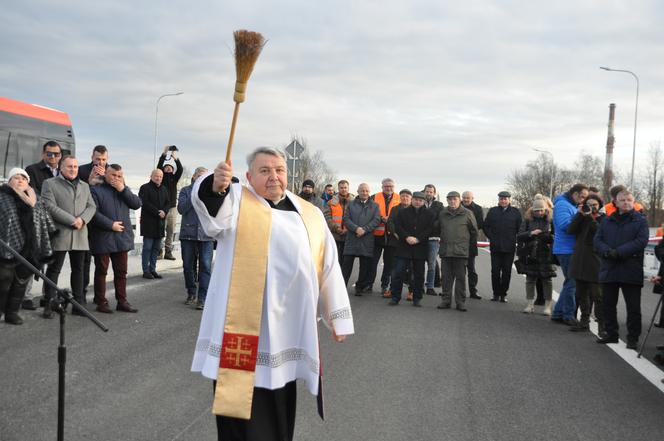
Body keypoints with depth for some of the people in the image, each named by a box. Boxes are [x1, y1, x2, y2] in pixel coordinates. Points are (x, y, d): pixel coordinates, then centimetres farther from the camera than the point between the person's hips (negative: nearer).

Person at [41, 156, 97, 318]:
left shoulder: (84, 186, 18)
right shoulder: (50, 184, 2)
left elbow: (92, 206, 10)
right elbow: (50, 207, -10)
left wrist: (82, 219, -11)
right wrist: (72, 221, -15)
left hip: (80, 235, 5)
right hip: (59, 234, -5)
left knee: (78, 270, 8)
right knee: (54, 270, 0)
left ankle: (79, 304, 13)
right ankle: (49, 305, 5)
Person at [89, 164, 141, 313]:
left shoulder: (124, 190, 15)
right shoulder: (96, 190, -2)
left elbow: (137, 204, 1)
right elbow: (93, 212, -13)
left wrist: (123, 190, -8)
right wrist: (110, 224, -15)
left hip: (122, 238, 5)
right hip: (102, 238, -4)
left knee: (121, 271, 9)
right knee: (101, 271, 5)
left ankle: (122, 301, 17)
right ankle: (101, 302, 13)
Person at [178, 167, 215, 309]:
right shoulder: (186, 191, 9)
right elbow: (181, 209, -4)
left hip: (206, 234, -1)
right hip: (188, 233, 1)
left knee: (205, 266, -7)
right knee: (188, 266, 8)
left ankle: (202, 298, -4)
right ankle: (191, 293, 25)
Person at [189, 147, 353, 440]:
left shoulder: (310, 215, 13)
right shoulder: (236, 200, 3)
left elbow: (328, 266, 15)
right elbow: (211, 206, -21)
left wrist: (337, 317, 14)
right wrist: (215, 186, -43)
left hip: (288, 327, 4)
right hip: (243, 323, -3)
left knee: (278, 410, 14)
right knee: (242, 404, -1)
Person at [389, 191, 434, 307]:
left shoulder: (429, 214, 6)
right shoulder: (402, 212, 7)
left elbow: (430, 229, -3)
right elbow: (397, 227, 0)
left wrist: (418, 239, -14)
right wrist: (407, 237, -14)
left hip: (420, 248, 0)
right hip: (404, 247, 0)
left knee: (419, 274, 6)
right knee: (399, 273, -3)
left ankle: (417, 298, 16)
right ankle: (395, 297, 4)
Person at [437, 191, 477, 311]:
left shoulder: (467, 213, 0)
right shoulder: (442, 214, 10)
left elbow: (474, 231, 8)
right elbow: (438, 229, 23)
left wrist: (471, 244, 12)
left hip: (461, 251, -3)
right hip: (445, 251, 3)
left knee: (460, 277, 0)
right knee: (446, 277, 6)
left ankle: (460, 302, 6)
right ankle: (446, 300, 13)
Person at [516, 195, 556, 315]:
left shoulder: (550, 220, 1)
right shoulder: (527, 220, 5)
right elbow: (519, 237, 0)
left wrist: (549, 236, -19)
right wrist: (530, 233, -16)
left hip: (546, 255, -1)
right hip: (530, 255, 2)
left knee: (547, 280, 3)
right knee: (530, 279, 6)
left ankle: (547, 306, 11)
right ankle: (530, 304, 15)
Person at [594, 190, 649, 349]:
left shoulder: (640, 220, 1)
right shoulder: (607, 221, 12)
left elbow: (641, 241, -11)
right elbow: (597, 239, 6)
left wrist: (619, 252, -20)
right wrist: (607, 251, -15)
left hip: (631, 271, -4)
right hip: (609, 269, 4)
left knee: (633, 307, 1)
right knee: (608, 304, 10)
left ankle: (633, 338, 11)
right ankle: (611, 334, 23)